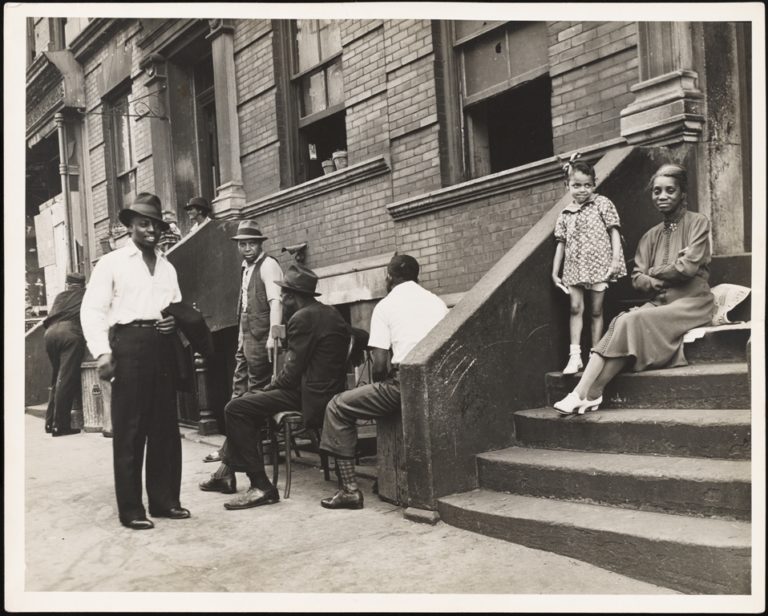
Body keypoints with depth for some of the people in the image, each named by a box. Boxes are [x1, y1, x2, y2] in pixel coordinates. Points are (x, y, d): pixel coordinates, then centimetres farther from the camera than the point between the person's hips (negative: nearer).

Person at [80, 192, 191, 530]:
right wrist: (102, 352, -15)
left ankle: (164, 500, 21)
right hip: (129, 343, -5)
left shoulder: (167, 267, 18)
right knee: (129, 430, -1)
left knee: (166, 427, 9)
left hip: (162, 345, 5)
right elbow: (92, 310, -5)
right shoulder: (111, 263, 3)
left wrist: (176, 320, -1)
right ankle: (131, 509, 7)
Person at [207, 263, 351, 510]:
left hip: (310, 397, -11)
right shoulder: (330, 313, 16)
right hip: (327, 391, 11)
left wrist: (270, 387, 0)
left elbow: (292, 372, -18)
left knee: (236, 409, -13)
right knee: (248, 400, 23)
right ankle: (228, 471, 24)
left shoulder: (302, 318, -14)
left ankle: (261, 487, -12)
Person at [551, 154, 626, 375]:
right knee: (575, 308, -4)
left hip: (598, 266, -2)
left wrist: (615, 261, -12)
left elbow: (614, 232, -2)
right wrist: (555, 273, 9)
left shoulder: (602, 204, 0)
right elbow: (561, 244, 12)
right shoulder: (565, 214, 9)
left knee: (596, 310, 5)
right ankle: (575, 355, -4)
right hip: (574, 268, 3)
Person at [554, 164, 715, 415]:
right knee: (622, 321, -27)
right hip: (660, 303, 5)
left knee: (633, 321, -29)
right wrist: (665, 280, -11)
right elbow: (637, 278, 8)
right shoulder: (652, 235, 18)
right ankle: (583, 392, -37)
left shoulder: (697, 223, 2)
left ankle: (587, 393, -28)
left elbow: (688, 266, -10)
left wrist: (654, 272, 2)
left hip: (691, 302, -5)